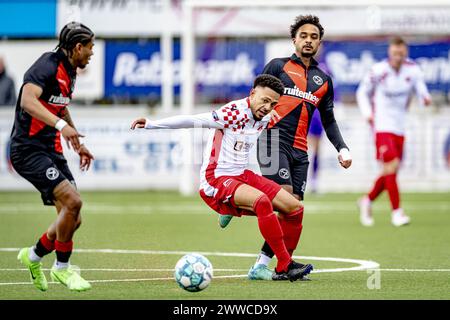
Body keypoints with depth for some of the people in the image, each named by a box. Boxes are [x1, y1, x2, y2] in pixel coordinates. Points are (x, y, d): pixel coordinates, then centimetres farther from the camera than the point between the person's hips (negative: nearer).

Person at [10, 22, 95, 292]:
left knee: (74, 219, 3)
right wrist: (61, 125, -44)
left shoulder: (69, 72, 13)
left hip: (51, 151, 9)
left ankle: (33, 256, 27)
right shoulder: (47, 67, -16)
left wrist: (79, 144, 32)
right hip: (28, 149, -9)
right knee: (72, 201, -22)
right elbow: (28, 100, -34)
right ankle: (62, 267, -4)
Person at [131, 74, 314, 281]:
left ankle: (284, 267, 13)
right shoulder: (235, 113, -19)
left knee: (295, 208, 1)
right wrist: (151, 124, -23)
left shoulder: (264, 118, 6)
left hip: (241, 176, 9)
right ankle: (285, 266, -29)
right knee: (261, 200, -34)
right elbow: (193, 120, -21)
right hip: (216, 180, -9)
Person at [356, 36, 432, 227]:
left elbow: (420, 89, 0)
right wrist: (367, 113, -10)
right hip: (382, 125, -5)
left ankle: (367, 201, 30)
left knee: (390, 172, 8)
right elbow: (362, 92, 4)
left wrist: (425, 97, -24)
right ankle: (396, 212, -12)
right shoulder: (378, 71, -8)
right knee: (391, 166, -16)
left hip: (400, 127, 5)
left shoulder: (413, 71, 1)